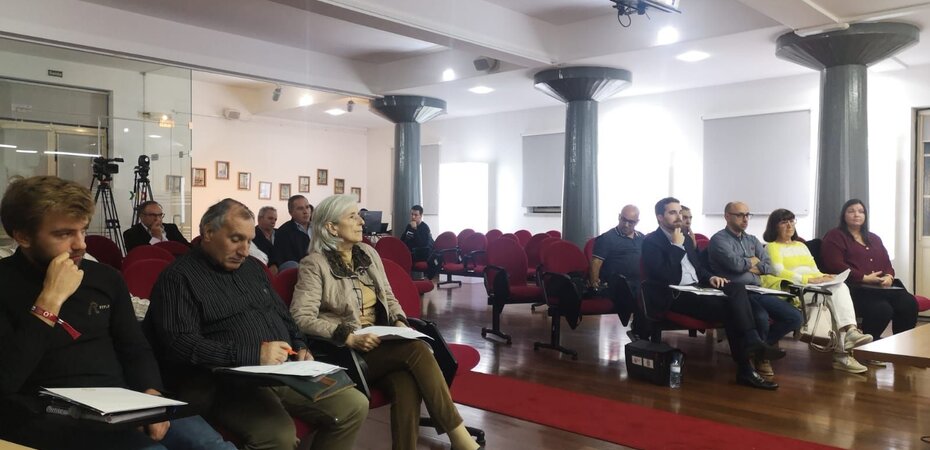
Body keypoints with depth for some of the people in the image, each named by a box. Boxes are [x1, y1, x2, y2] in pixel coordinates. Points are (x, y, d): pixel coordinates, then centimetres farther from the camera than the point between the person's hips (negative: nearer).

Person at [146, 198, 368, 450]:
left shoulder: (252, 267, 20)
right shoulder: (178, 278, -4)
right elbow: (179, 344, -17)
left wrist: (299, 347, 6)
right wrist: (252, 355, -22)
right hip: (226, 382, -7)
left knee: (354, 406, -5)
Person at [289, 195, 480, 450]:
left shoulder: (368, 253, 13)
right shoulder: (315, 264, -6)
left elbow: (389, 298, 20)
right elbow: (301, 318, -15)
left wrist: (399, 322, -2)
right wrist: (349, 337, -25)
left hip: (382, 344, 5)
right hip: (346, 352, -5)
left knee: (407, 385, -30)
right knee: (417, 350, -28)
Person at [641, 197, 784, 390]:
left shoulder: (685, 238, 20)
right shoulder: (651, 242, -6)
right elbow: (666, 277, -18)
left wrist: (710, 277, 4)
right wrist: (677, 246, -13)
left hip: (697, 289, 8)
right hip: (676, 296, -8)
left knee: (737, 288, -20)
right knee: (729, 307, -26)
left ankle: (751, 343, -26)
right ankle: (745, 369, -22)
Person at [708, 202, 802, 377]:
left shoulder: (752, 240, 22)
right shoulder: (719, 239, -2)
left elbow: (770, 267, 14)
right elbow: (736, 264, -17)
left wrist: (755, 267, -4)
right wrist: (753, 261, 3)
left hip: (758, 291, 8)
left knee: (794, 317, -9)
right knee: (761, 317, -34)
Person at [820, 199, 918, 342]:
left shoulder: (874, 238, 28)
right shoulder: (834, 237, 4)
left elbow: (887, 263, 23)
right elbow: (835, 265, -10)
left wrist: (889, 277, -1)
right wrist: (864, 278, -16)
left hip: (881, 287, 7)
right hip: (854, 288, -7)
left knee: (909, 303, -21)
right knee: (882, 309, -32)